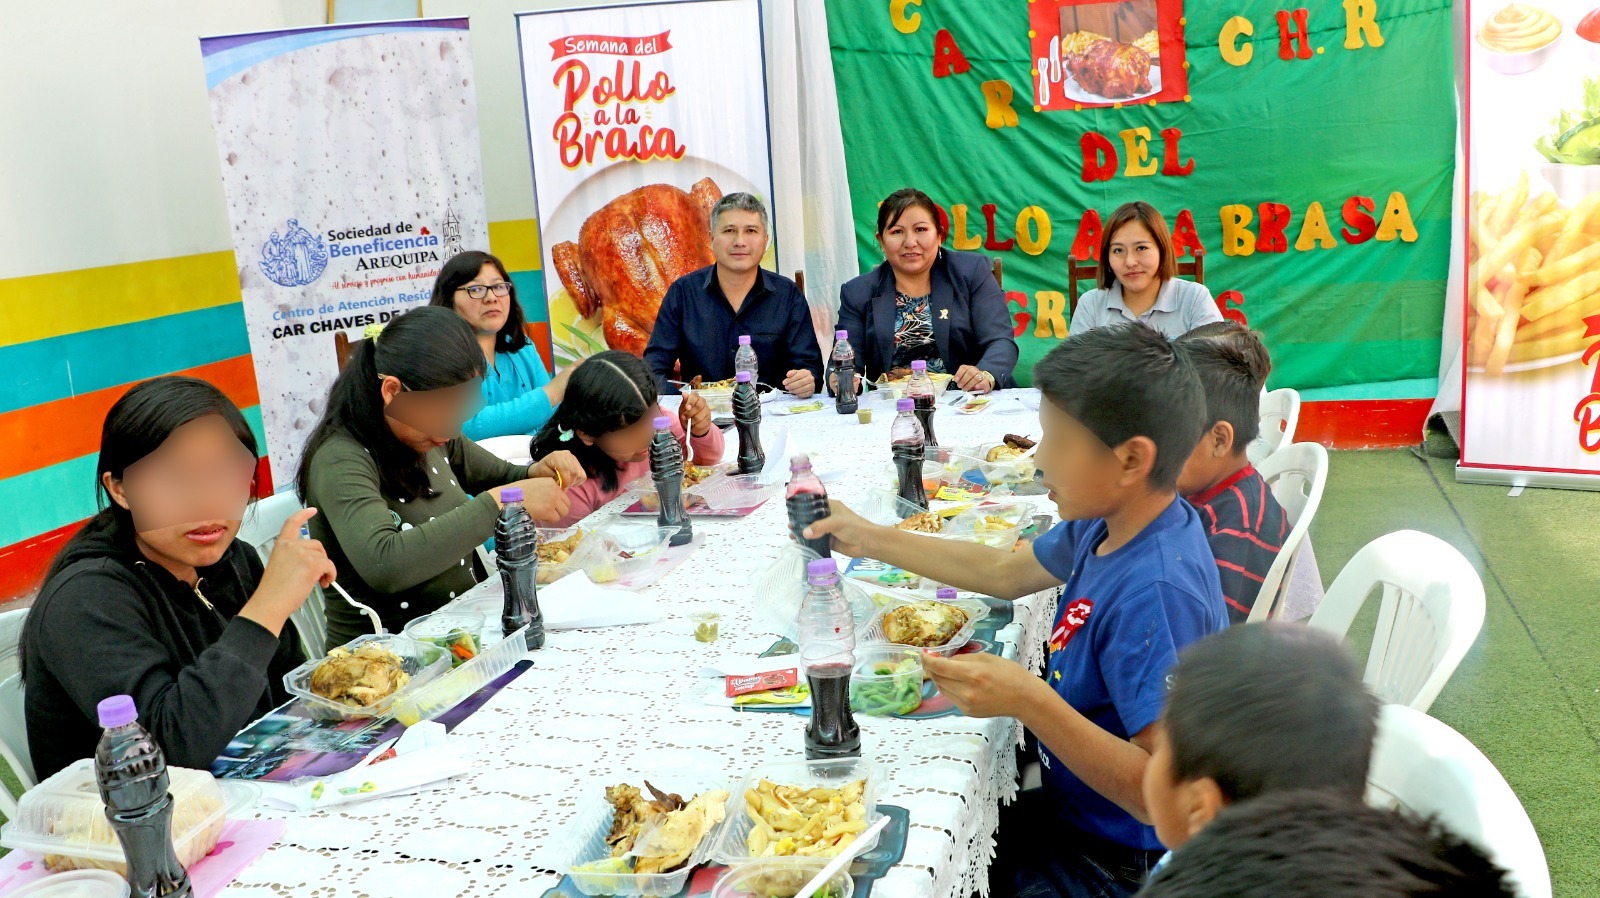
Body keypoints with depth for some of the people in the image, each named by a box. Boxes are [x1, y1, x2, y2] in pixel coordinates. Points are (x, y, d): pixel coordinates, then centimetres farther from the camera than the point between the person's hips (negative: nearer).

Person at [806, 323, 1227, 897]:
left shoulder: (1153, 594, -33)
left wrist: (1028, 701, -39)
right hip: (1072, 808, 8)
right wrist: (869, 540, 11)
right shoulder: (1113, 523, -5)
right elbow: (1007, 572, 11)